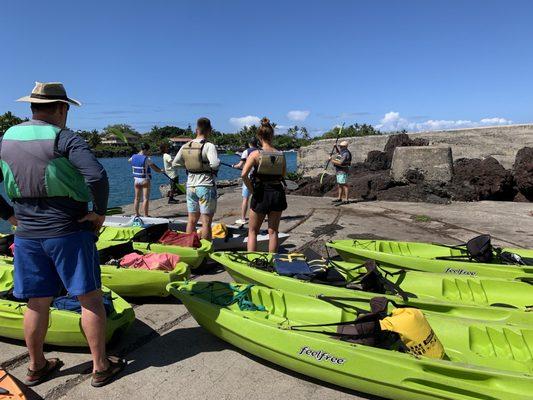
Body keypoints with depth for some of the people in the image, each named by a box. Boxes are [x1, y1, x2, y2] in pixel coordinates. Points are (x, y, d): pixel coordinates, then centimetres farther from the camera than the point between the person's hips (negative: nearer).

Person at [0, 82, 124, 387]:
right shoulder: (65, 138, -12)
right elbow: (97, 175, -26)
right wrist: (100, 212, -14)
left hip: (27, 236, 6)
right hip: (69, 233, -6)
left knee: (38, 302, 17)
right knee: (90, 298, 5)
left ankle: (37, 367, 32)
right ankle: (101, 367, 16)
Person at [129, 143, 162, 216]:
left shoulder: (133, 157, 4)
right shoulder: (146, 159, -15)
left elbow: (129, 160, 27)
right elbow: (154, 168, -11)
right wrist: (161, 170, 7)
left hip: (136, 180, 6)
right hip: (145, 180, -6)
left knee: (137, 198, 14)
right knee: (146, 198, -4)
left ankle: (136, 214, 24)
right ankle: (146, 215, -4)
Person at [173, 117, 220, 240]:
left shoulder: (185, 146, 6)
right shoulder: (209, 146, -13)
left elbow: (175, 163, 13)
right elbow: (215, 164, -27)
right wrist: (218, 162, -5)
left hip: (190, 186, 6)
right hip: (206, 186, -6)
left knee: (192, 220, 14)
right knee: (206, 222, -1)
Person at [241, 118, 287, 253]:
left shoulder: (255, 154, -12)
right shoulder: (281, 155, -2)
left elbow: (243, 175, -22)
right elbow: (283, 174, 9)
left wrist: (252, 190, -10)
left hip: (261, 195, -3)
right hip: (277, 193, 3)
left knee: (252, 231, 14)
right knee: (273, 231, 15)